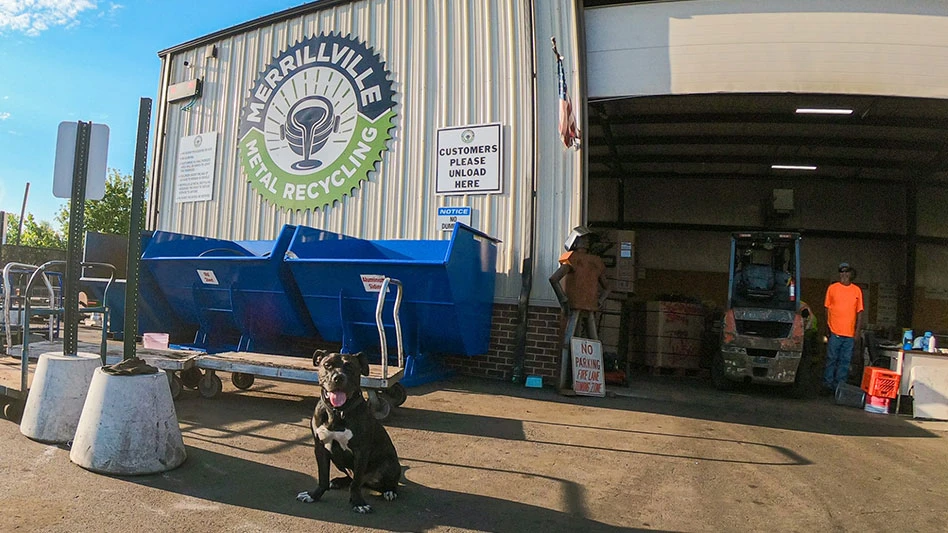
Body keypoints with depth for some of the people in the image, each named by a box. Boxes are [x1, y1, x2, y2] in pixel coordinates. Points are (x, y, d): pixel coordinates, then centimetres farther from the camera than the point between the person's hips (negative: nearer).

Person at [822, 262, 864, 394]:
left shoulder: (857, 290, 8)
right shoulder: (832, 288, 4)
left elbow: (859, 312, 9)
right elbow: (827, 308, 5)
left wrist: (857, 331, 3)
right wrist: (828, 327, -2)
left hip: (849, 334, 2)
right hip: (834, 333, -2)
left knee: (845, 362, 4)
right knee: (831, 359, 0)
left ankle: (839, 386, 12)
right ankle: (827, 385, 7)